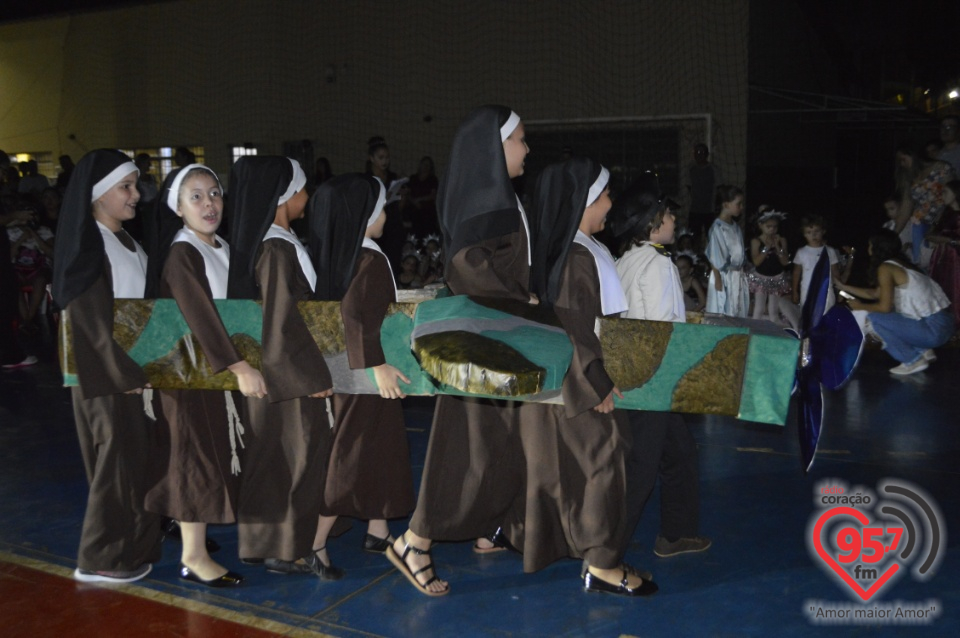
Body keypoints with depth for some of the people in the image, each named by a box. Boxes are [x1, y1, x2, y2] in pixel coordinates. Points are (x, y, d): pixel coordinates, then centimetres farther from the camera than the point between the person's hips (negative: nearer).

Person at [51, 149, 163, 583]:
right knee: (117, 462, 1)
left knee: (140, 457, 13)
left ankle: (137, 543, 27)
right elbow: (96, 320, -18)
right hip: (107, 376, -8)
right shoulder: (86, 246, -15)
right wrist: (128, 375, -17)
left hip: (139, 368, 8)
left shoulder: (125, 240, 11)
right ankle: (100, 559, 15)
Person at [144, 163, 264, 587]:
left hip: (220, 367, 8)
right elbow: (198, 314, -28)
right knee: (197, 456, -2)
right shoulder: (181, 254, -17)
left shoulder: (222, 248, 9)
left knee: (214, 454, 15)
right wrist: (239, 367, -36)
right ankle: (193, 557, 7)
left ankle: (192, 528, 31)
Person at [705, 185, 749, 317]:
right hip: (724, 277, -8)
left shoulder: (736, 227, 10)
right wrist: (718, 279, -15)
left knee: (739, 313, 10)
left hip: (738, 277, 8)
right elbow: (714, 257, -14)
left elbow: (740, 253, 13)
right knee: (722, 314, -2)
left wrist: (742, 275, 10)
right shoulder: (717, 227, -13)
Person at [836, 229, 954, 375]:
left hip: (934, 329, -9)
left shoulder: (885, 268, -12)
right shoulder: (898, 264, 15)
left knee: (873, 320, -8)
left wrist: (860, 306, 2)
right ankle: (924, 351, 17)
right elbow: (875, 294, 22)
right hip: (941, 321, 9)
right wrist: (843, 287, 30)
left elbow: (884, 307, -17)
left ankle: (913, 360, 0)